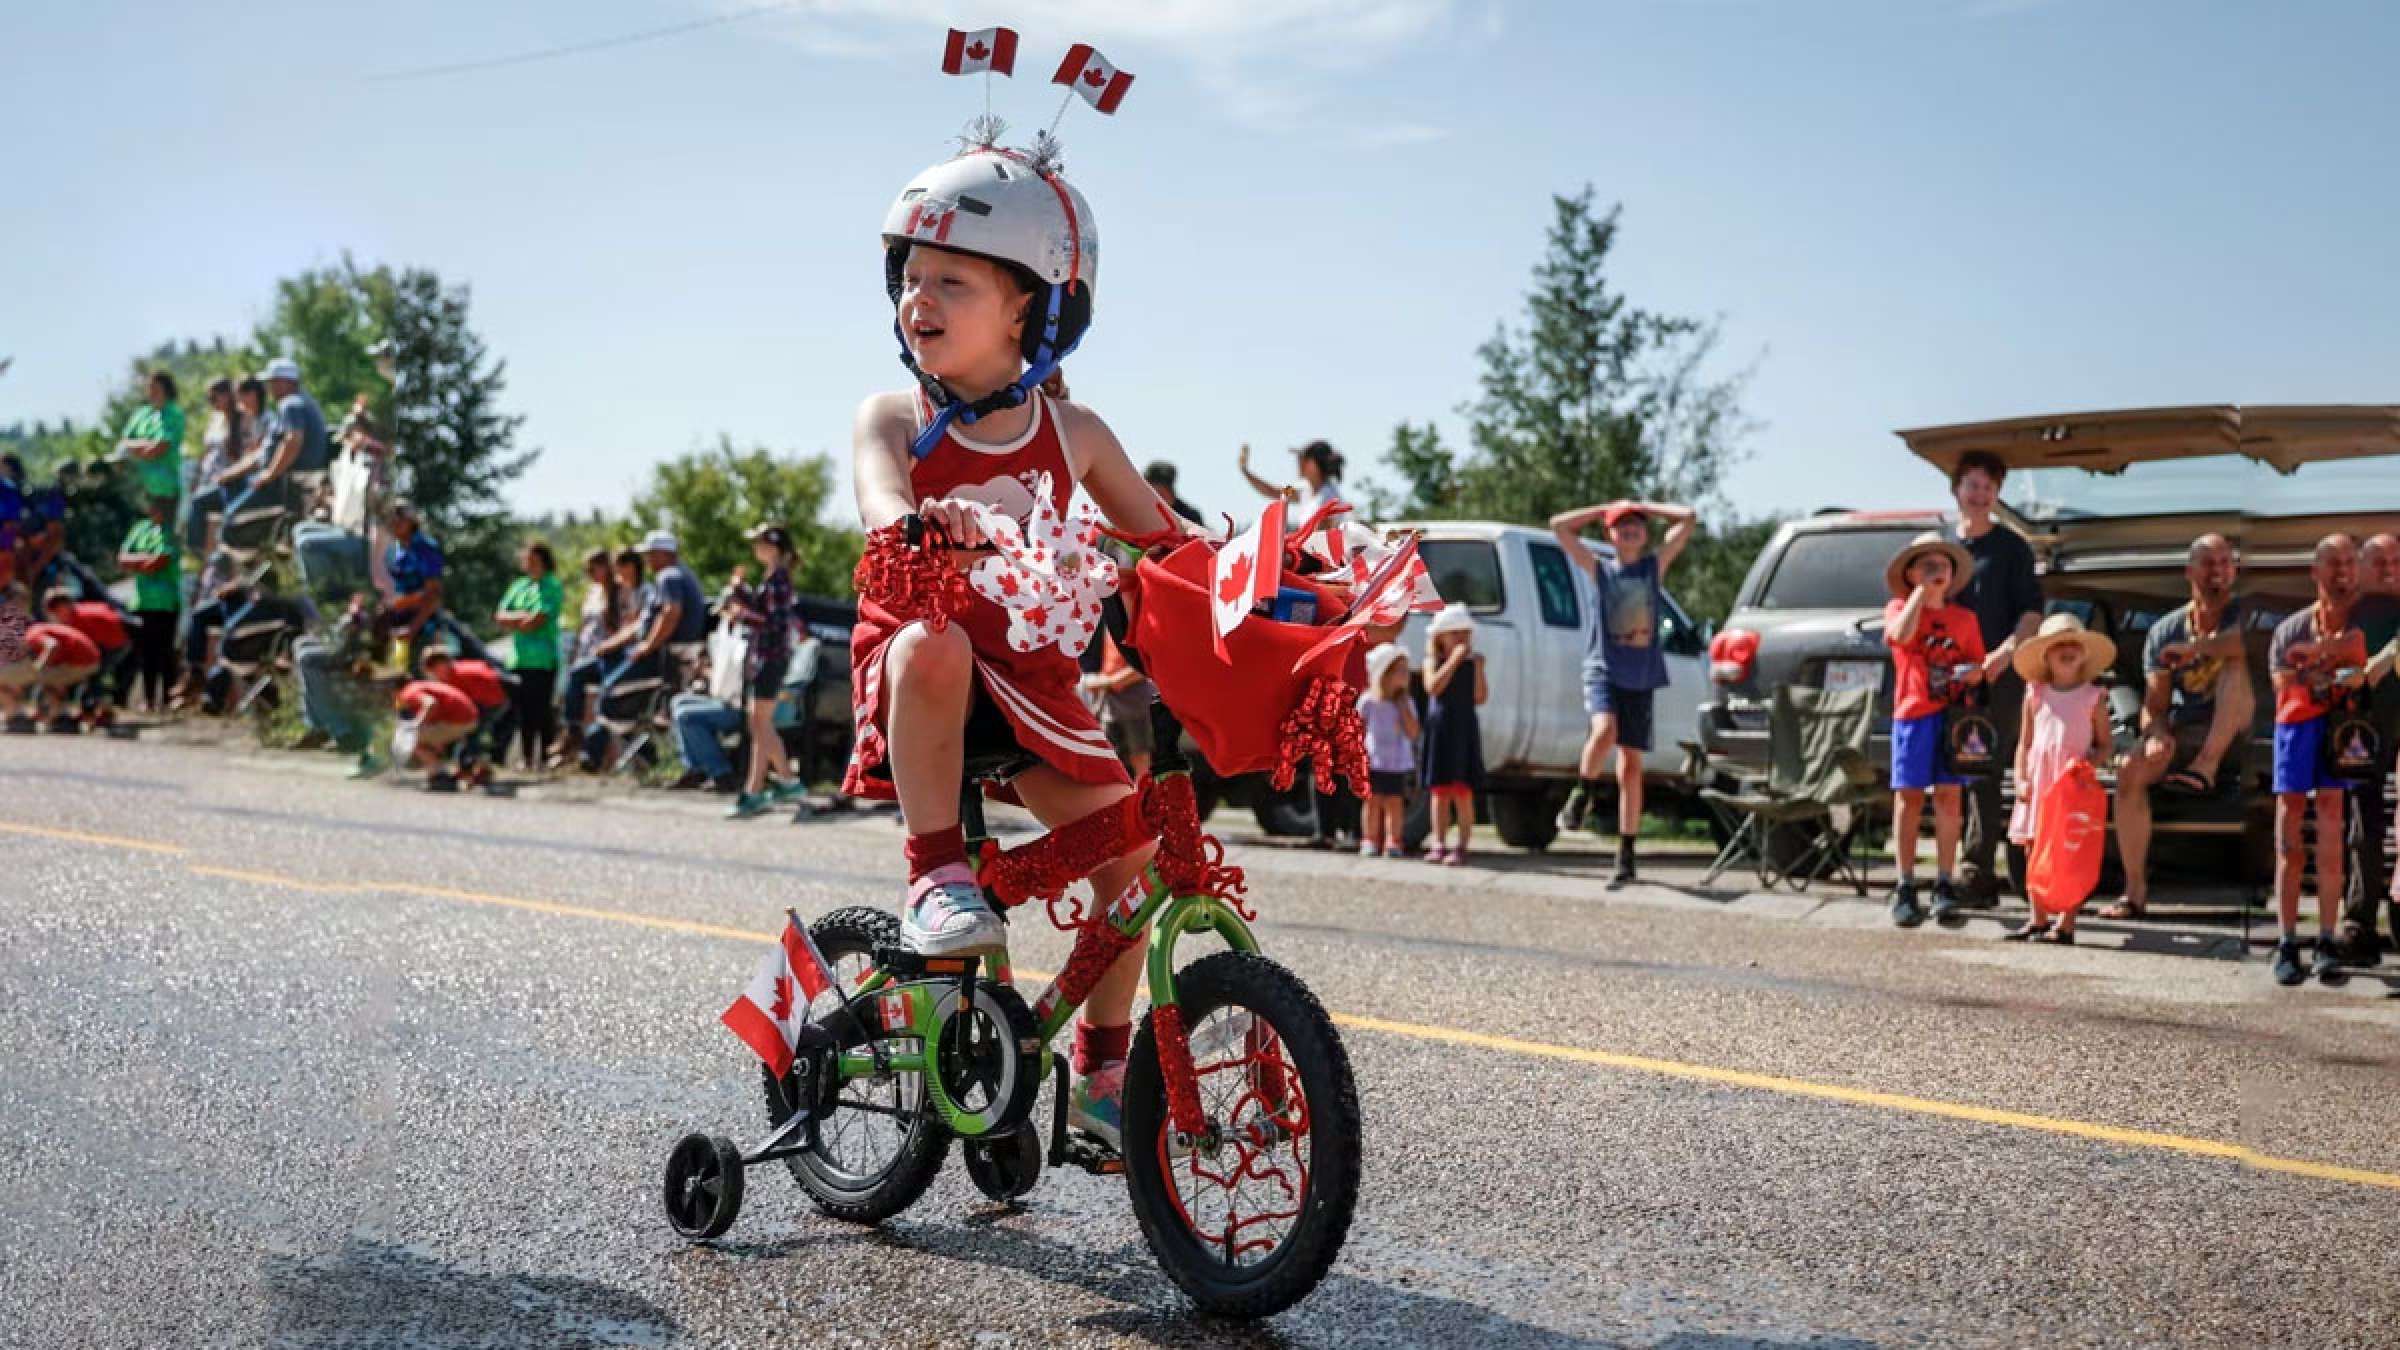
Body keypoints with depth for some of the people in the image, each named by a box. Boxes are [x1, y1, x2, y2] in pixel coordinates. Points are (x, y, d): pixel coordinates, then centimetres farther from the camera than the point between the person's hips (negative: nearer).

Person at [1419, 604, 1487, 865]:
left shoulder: (1472, 662, 5)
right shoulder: (1433, 661, 4)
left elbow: (1480, 698, 0)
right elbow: (1433, 687, -15)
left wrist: (1478, 667, -8)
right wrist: (1454, 660, -16)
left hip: (1464, 730, -1)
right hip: (1438, 729, 1)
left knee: (1462, 790, -5)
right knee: (1439, 790, 5)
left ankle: (1462, 846, -5)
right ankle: (1439, 844, 10)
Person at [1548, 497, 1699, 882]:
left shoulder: (1654, 566, 11)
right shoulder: (1600, 569, 9)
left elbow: (1688, 519, 7)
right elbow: (1559, 525, 3)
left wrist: (1644, 506, 12)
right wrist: (1606, 508, 10)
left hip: (1641, 678, 2)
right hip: (1603, 670, -1)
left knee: (1631, 766, 1)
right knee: (1605, 730, -31)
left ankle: (1626, 853, 6)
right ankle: (1582, 796, -5)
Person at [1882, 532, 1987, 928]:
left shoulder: (1964, 617, 12)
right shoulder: (1899, 608, 3)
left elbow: (1978, 665, 14)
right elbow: (1902, 633, -19)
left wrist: (1972, 672, -9)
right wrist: (1922, 591, -12)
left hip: (1953, 715, 2)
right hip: (1912, 714, -2)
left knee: (1948, 798, 1)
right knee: (1908, 797, 0)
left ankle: (1944, 886, 6)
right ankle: (1905, 888, 4)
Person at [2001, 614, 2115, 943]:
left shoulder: (2093, 697, 4)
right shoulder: (2035, 694, 10)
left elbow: (2103, 744, 6)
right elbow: (2024, 743, 11)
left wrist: (2089, 763, -13)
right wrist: (2021, 780, 0)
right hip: (2038, 780, 3)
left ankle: (2065, 923, -6)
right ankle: (2038, 919, 16)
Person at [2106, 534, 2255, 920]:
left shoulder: (2245, 614, 0)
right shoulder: (2164, 631, 9)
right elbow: (2154, 705, 3)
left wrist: (2194, 647, -23)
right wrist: (2157, 735, -20)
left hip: (2235, 737, -3)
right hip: (2182, 737, 3)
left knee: (2236, 660, -27)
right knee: (2130, 769, -26)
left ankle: (2206, 766, -39)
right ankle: (2135, 891, -22)